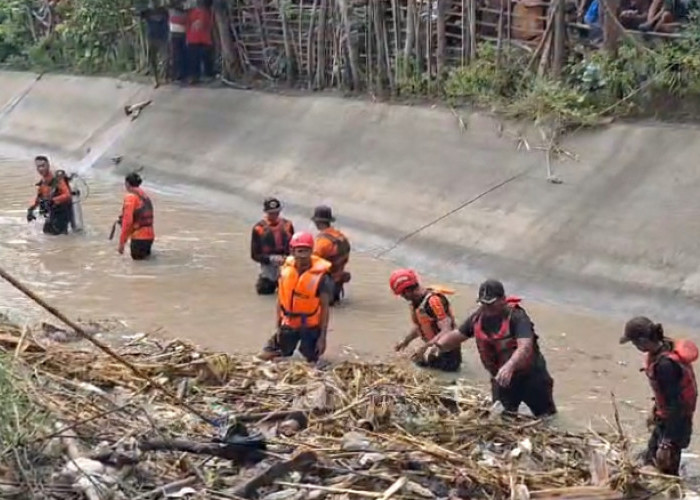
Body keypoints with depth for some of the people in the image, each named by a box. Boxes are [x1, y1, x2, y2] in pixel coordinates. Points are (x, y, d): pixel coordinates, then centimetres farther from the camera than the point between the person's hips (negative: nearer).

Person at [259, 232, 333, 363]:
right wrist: (278, 326, 2)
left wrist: (322, 337, -14)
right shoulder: (286, 269, -8)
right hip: (288, 324, 3)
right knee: (267, 356, 7)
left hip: (310, 327, -3)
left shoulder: (321, 276, -20)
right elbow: (280, 298, 3)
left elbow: (325, 307, -14)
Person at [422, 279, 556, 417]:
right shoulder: (478, 317, -6)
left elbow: (525, 347, -39)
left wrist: (509, 366, -57)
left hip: (530, 376, -5)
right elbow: (456, 335, 2)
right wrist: (437, 346, -19)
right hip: (501, 378, 5)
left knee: (546, 416, 10)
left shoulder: (517, 316, -25)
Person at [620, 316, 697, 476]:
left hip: (675, 421, -10)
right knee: (650, 460, 23)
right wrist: (655, 412, 23)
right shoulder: (664, 346, -3)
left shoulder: (666, 364, -32)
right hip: (664, 417, 10)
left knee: (666, 467, -3)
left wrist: (669, 441, -26)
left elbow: (675, 403, -29)